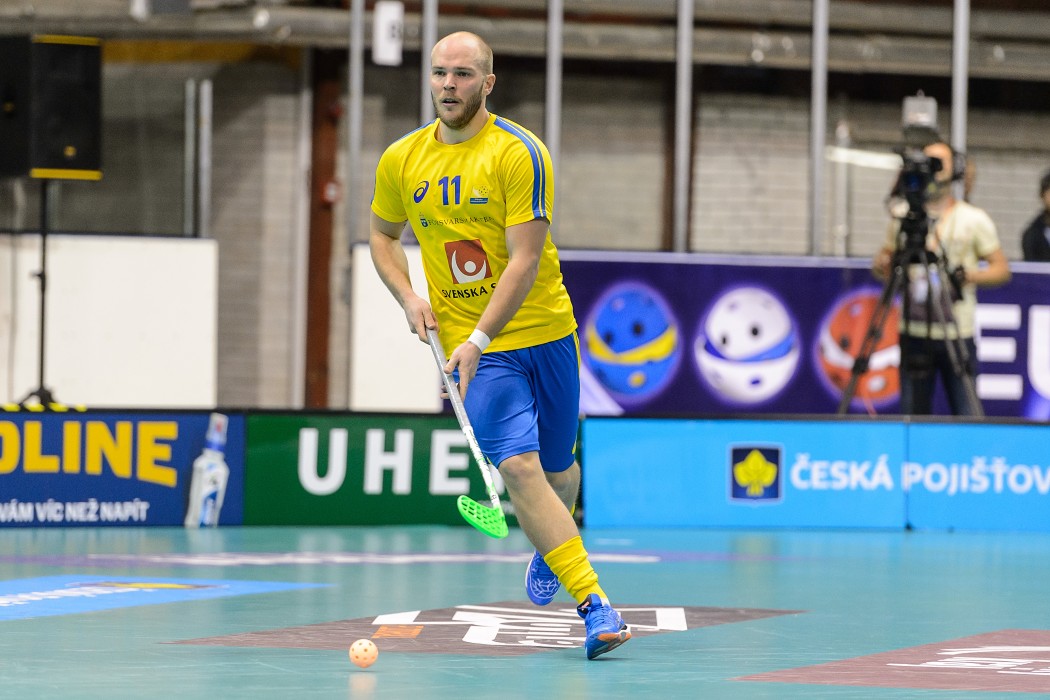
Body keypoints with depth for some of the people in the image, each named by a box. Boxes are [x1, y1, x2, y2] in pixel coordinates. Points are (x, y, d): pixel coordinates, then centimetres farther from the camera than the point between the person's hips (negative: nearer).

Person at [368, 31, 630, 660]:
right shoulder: (402, 160, 1)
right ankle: (595, 604, -19)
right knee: (519, 466, -17)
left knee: (558, 470, 13)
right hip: (471, 346, 1)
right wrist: (408, 296, 0)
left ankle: (550, 547, 48)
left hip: (545, 330, -1)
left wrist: (480, 338, -24)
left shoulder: (520, 153, -13)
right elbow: (383, 236, 18)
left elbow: (525, 261, -17)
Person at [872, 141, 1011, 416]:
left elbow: (1001, 269, 2)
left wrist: (971, 276, -17)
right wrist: (882, 264, -7)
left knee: (967, 416, -6)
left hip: (957, 335, -3)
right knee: (913, 412, 3)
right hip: (914, 333, 3)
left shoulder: (974, 219, 3)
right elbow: (887, 257, 17)